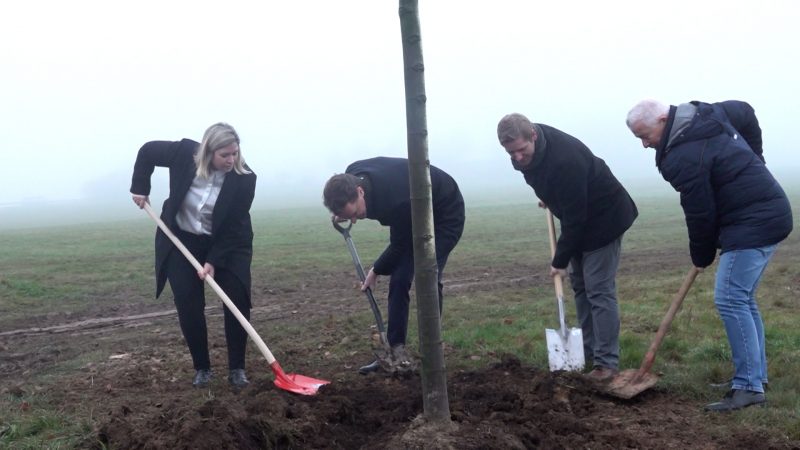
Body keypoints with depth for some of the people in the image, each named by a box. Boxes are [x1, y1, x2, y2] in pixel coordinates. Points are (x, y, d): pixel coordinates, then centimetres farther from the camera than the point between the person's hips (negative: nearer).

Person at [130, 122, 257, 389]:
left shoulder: (244, 179, -25)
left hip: (228, 245, -1)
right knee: (188, 307, -3)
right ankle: (202, 368, 10)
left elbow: (234, 227, -21)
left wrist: (214, 261, -26)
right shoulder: (184, 153, -22)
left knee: (238, 302, -10)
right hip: (181, 241, 1)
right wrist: (140, 188, -3)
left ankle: (237, 368, 2)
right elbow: (147, 151, -2)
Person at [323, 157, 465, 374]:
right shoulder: (351, 176, -21)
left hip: (446, 214, -7)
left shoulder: (398, 202, -42)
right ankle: (395, 351, 2)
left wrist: (376, 271, -8)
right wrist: (344, 213, -4)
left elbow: (400, 246, -24)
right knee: (399, 280, -2)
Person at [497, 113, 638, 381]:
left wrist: (560, 260, -22)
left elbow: (574, 217, -30)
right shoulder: (530, 150, -9)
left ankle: (607, 362, -5)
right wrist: (548, 198, 17)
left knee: (599, 290, -10)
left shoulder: (564, 160, -36)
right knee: (580, 286, 11)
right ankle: (589, 353, 19)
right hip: (580, 220, 9)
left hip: (604, 220, -9)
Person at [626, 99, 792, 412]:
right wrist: (751, 161, 24)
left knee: (730, 300, -12)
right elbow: (747, 113, 25)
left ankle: (749, 386, -9)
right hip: (769, 212, 11)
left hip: (753, 223, -11)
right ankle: (756, 375, 21)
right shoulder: (709, 113, 8)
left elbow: (700, 213, -14)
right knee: (741, 299, 14)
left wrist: (702, 256, 3)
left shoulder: (683, 159, -21)